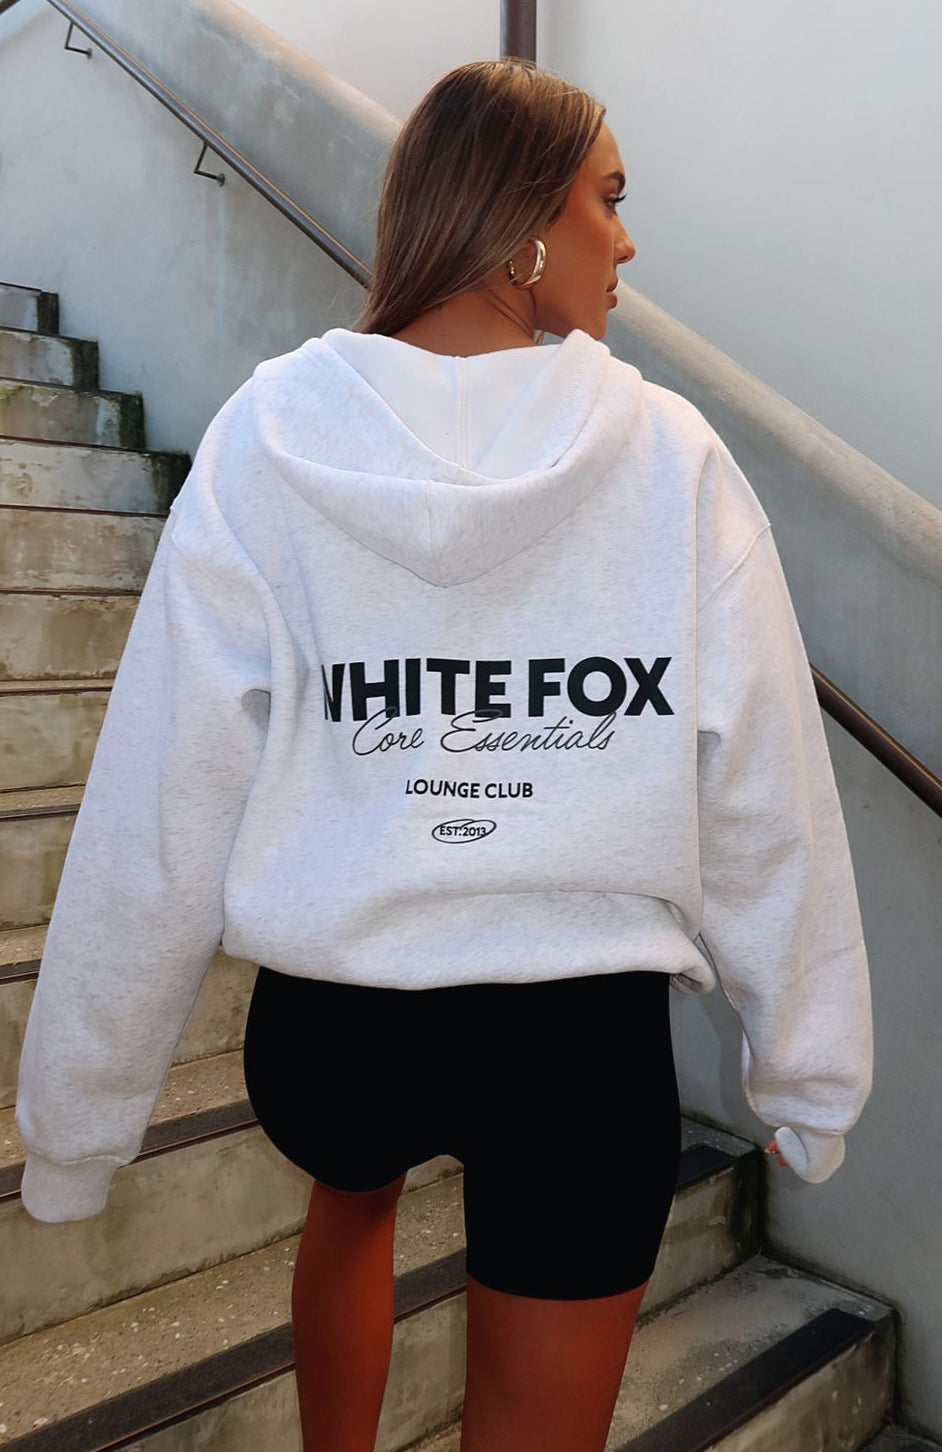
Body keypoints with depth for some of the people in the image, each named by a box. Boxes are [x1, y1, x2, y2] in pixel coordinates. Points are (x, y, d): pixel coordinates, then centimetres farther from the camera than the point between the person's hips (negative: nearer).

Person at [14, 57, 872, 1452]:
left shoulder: (270, 436, -7)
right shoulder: (672, 455, -8)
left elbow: (160, 801, -9)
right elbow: (764, 799, -6)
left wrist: (77, 1113, 3)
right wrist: (807, 1069, 8)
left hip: (331, 1013, 2)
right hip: (590, 1034, -1)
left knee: (351, 1196, 37)